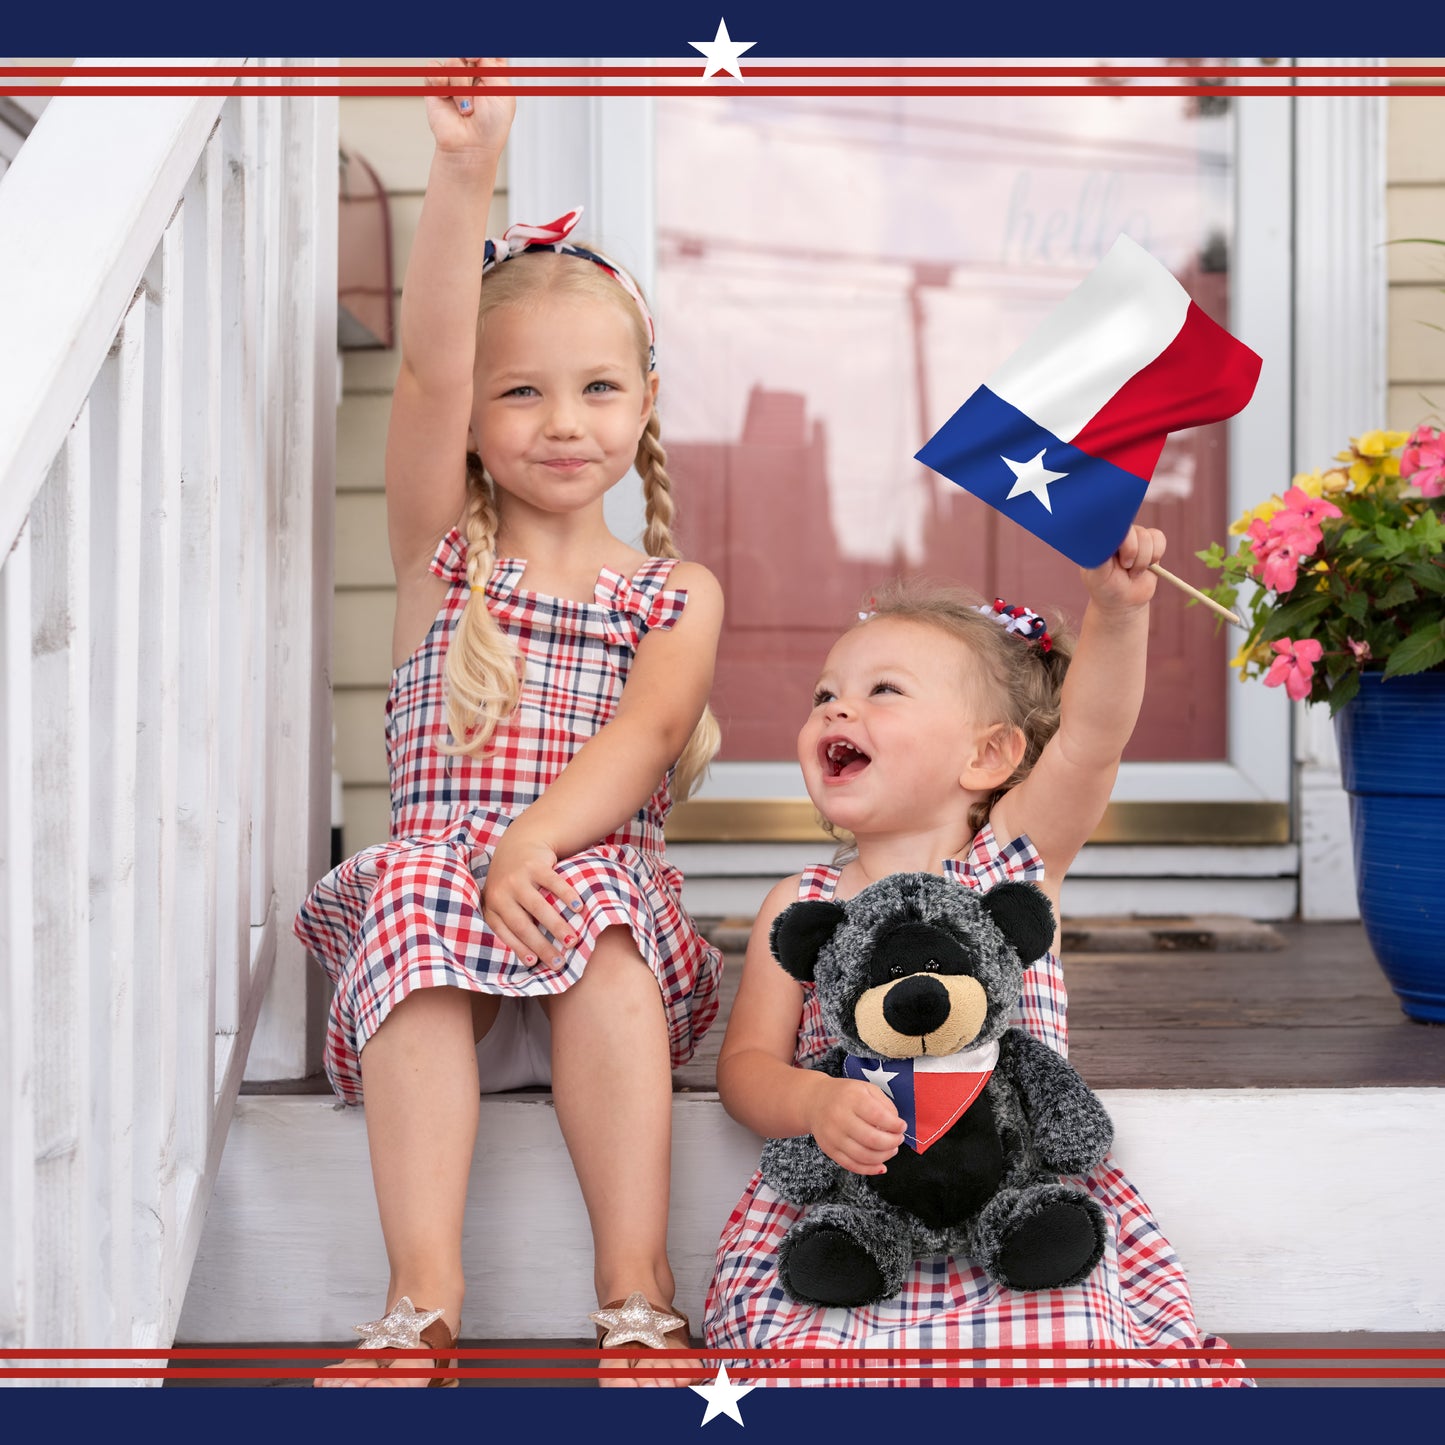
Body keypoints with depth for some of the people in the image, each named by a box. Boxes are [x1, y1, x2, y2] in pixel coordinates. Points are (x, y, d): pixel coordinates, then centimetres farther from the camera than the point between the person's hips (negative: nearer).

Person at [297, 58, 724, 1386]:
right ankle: (423, 1296, -36)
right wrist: (465, 172, -17)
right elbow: (428, 367, -4)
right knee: (415, 898, -32)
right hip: (439, 867, 0)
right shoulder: (441, 550, 11)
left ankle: (636, 1292, -33)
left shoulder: (678, 591, 12)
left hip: (599, 872, 0)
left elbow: (642, 735, -6)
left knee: (603, 920, -33)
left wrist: (536, 843, -26)